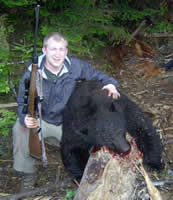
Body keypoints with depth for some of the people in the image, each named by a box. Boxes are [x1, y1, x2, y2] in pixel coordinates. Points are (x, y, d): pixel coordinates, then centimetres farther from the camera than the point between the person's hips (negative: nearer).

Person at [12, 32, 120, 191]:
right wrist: (25, 118, -38)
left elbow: (96, 74, 2)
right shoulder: (32, 74, -21)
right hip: (40, 120, -2)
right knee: (20, 129, -29)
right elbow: (23, 103, -14)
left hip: (67, 121, 2)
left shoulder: (75, 66, -15)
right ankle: (28, 175, -7)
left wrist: (110, 83, -20)